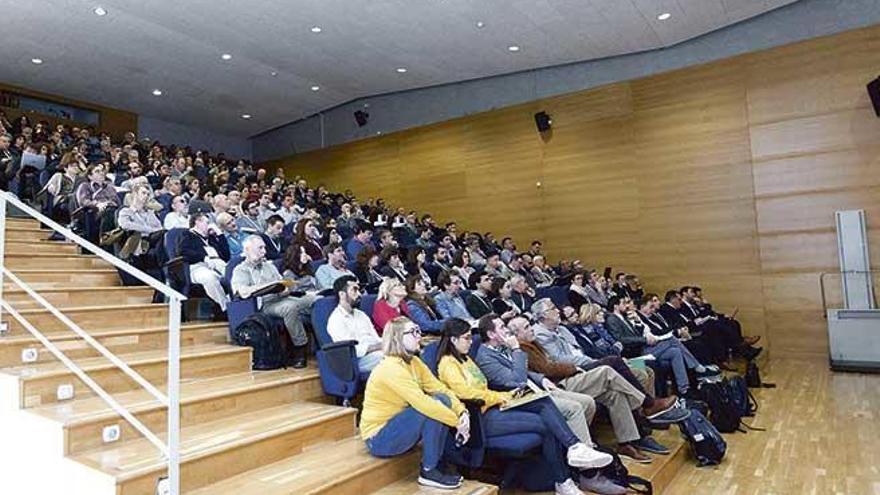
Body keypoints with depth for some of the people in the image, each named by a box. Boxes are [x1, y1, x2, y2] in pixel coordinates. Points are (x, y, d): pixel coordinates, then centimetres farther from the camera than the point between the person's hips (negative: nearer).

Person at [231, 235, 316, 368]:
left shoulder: (269, 265, 27)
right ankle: (300, 347, -27)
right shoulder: (241, 270, 8)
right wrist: (270, 286, -12)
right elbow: (244, 292, -12)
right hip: (266, 304, -6)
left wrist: (286, 289, -5)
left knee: (316, 299, -18)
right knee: (290, 307, -38)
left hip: (283, 298, 6)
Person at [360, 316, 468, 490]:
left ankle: (440, 463, 4)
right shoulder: (391, 368, -26)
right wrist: (457, 422, -26)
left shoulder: (414, 362, 1)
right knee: (431, 407, -24)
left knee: (443, 400, -7)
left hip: (398, 426, 8)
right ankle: (429, 471, -8)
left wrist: (462, 412, -18)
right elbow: (422, 402, -33)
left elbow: (440, 388, -3)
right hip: (379, 438, -8)